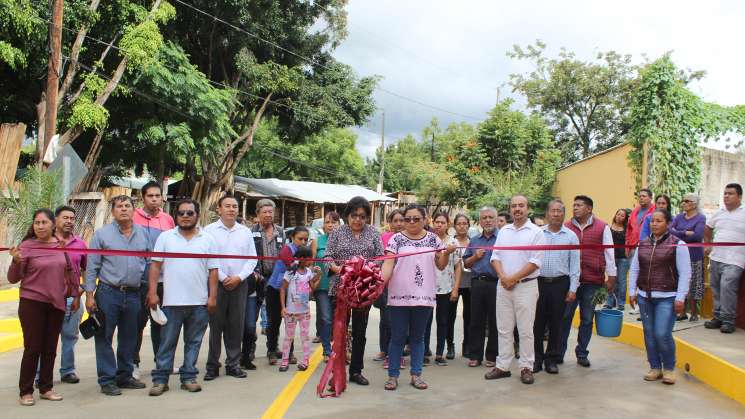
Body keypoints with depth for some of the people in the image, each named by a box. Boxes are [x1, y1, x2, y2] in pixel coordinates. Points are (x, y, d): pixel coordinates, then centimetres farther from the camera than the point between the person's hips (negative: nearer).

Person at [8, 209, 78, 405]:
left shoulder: (61, 245, 3)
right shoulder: (26, 246, -8)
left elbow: (69, 271, 14)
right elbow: (13, 279, -7)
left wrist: (75, 294, 15)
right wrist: (16, 261, -25)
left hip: (56, 304, 4)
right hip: (32, 303, -4)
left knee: (50, 348, 11)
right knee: (33, 348, -1)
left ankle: (46, 388, 22)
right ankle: (25, 391, 11)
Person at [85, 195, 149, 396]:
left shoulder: (143, 234, 8)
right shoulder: (102, 234, 0)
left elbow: (150, 263, 12)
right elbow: (92, 267, -1)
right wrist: (89, 294, -7)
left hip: (133, 294, 3)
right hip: (108, 293, -3)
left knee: (129, 338, 12)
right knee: (104, 337, 0)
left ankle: (125, 376, 25)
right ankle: (107, 380, 9)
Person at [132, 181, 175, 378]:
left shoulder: (168, 220, 8)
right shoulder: (133, 218, -5)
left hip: (162, 279, 4)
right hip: (139, 279, -4)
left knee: (160, 321, 14)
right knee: (138, 321, 3)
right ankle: (133, 363, 15)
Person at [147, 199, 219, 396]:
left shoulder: (208, 239, 6)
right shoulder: (165, 237, 5)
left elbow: (213, 270, 5)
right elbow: (155, 266, 3)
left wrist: (213, 296, -1)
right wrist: (152, 292, -5)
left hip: (200, 302, 1)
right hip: (172, 301, -1)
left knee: (193, 342, 9)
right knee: (167, 342, 5)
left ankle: (188, 377, 18)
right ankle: (160, 379, 13)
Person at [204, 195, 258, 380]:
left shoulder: (245, 232, 11)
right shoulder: (209, 231, 0)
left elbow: (252, 259, 8)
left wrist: (239, 277, -5)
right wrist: (223, 278, -8)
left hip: (240, 284, 3)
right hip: (216, 283, -3)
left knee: (237, 325, 5)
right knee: (216, 325, 0)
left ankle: (233, 364, 15)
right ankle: (212, 365, 9)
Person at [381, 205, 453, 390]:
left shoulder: (433, 239, 8)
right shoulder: (397, 239, 1)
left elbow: (440, 266, 10)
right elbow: (388, 264, -8)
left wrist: (447, 253, -9)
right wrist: (380, 281, -24)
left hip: (424, 296, 2)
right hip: (399, 296, -2)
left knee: (418, 337, 12)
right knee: (398, 337, 4)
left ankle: (416, 375, 20)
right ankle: (393, 375, 13)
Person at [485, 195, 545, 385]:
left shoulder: (536, 232, -4)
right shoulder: (504, 231, 12)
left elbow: (535, 262, -11)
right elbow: (495, 256, 9)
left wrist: (513, 278, -13)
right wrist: (503, 276, -8)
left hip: (526, 286, -4)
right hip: (503, 286, 5)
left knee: (525, 330, 1)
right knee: (504, 328, 9)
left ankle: (526, 367, 11)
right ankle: (502, 366, 17)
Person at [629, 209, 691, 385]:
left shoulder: (677, 244, -5)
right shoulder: (642, 244, 8)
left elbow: (685, 273, -6)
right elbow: (634, 269, 13)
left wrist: (680, 298, -9)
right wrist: (632, 292, 9)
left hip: (667, 298, -4)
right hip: (645, 296, 5)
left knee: (662, 334, -9)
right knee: (649, 334, 8)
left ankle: (669, 368, 13)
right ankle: (655, 367, 22)